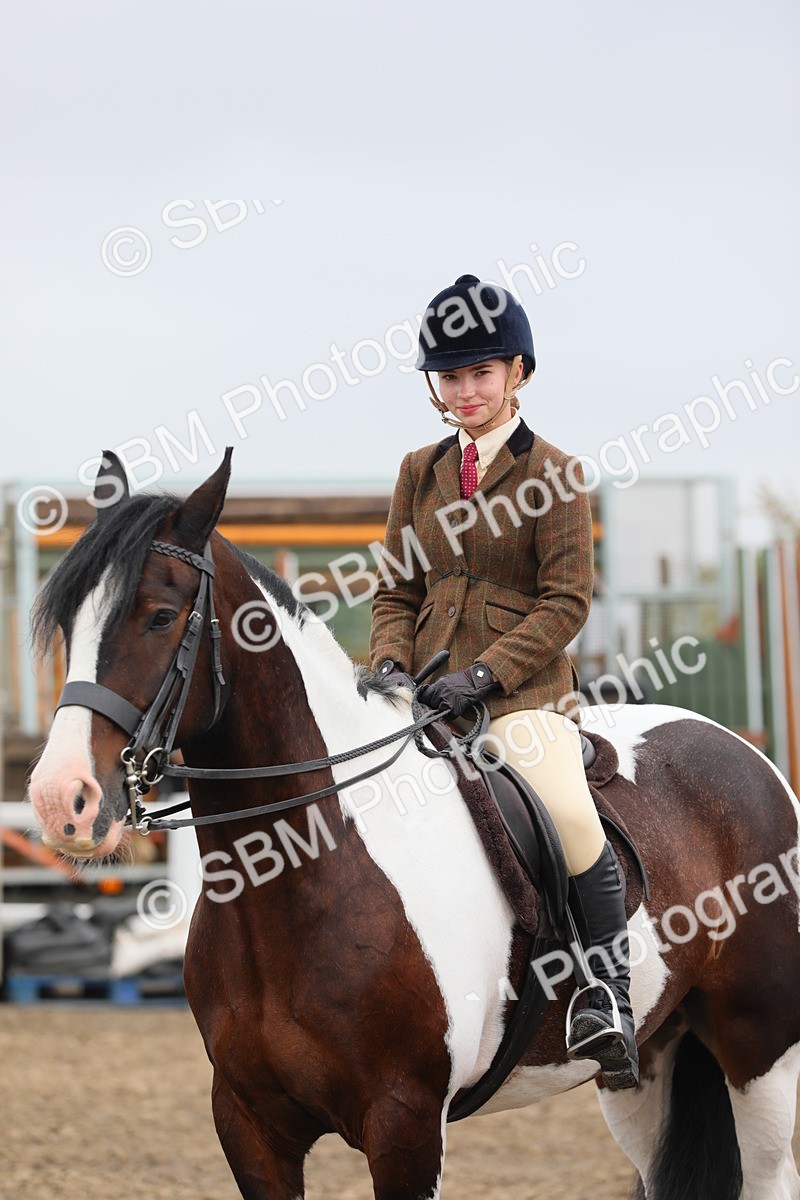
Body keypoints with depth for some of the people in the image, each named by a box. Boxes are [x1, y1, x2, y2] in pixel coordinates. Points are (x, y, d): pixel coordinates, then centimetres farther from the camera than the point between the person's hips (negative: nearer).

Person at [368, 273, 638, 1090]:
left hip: (522, 685, -5)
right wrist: (391, 664, -6)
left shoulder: (553, 474, -1)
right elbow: (396, 589, 14)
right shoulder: (420, 472, 13)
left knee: (570, 812, -29)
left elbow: (566, 600, -7)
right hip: (428, 686, 5)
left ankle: (612, 997, -19)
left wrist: (484, 674, -18)